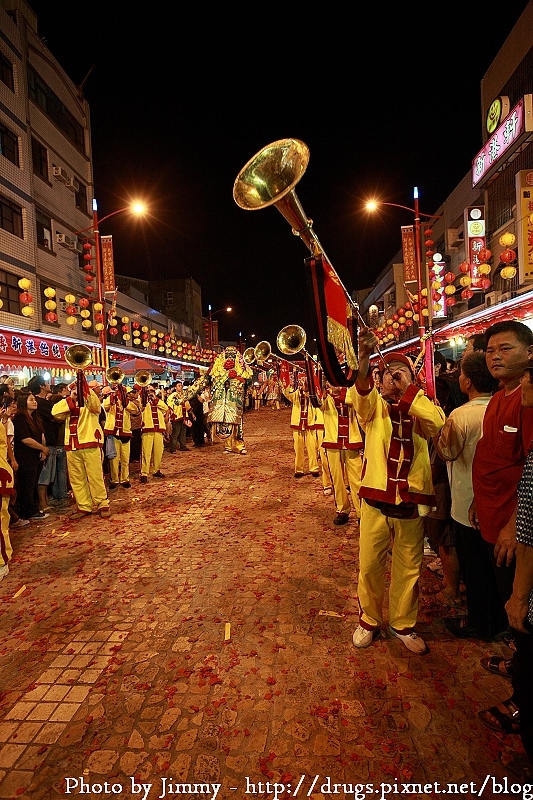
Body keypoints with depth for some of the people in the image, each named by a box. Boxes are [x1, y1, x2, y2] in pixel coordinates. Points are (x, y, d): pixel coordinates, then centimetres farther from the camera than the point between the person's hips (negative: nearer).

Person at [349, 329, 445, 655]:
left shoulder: (420, 409, 6)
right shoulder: (374, 405, 3)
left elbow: (437, 422, -18)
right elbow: (359, 392, -22)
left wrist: (407, 387, -14)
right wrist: (364, 356, -40)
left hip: (411, 501, 1)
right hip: (375, 500, -1)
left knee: (408, 568, 13)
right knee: (370, 566, 9)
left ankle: (402, 624, 34)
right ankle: (370, 620, 32)